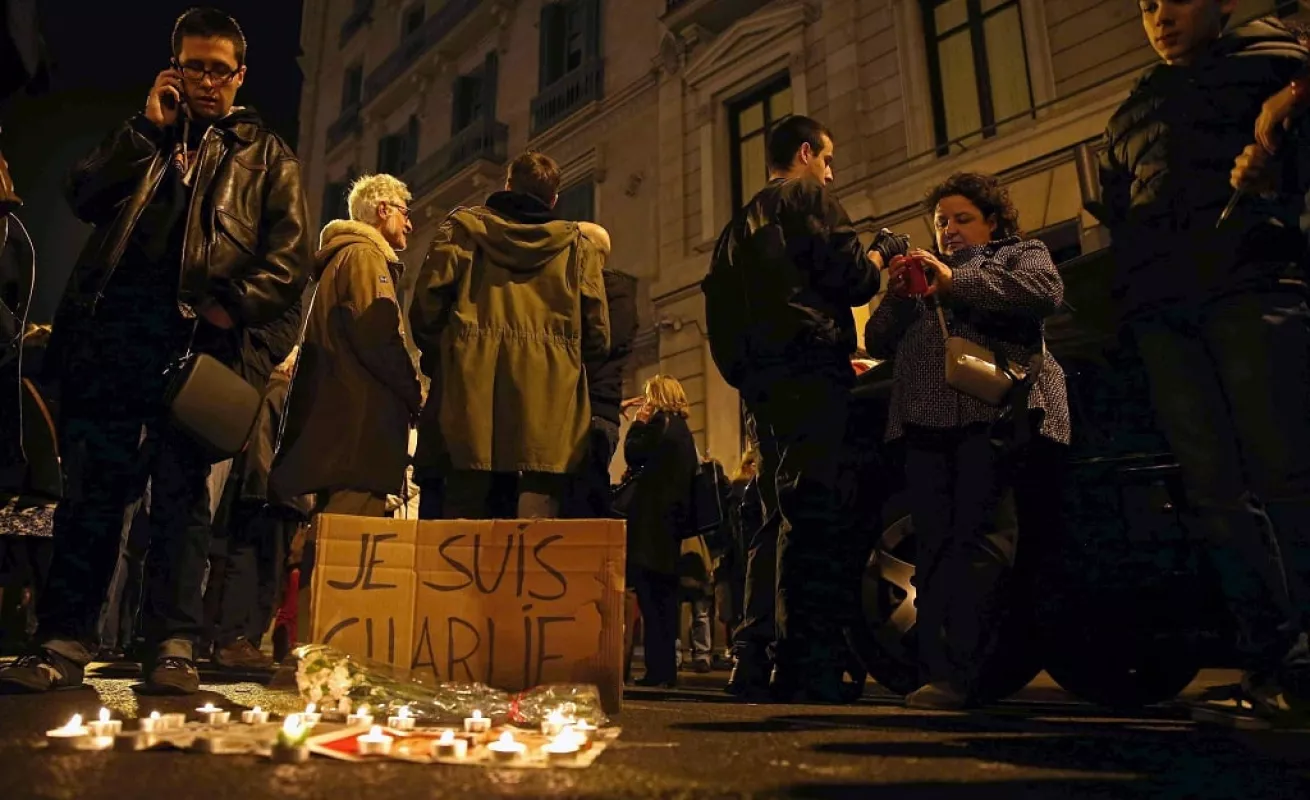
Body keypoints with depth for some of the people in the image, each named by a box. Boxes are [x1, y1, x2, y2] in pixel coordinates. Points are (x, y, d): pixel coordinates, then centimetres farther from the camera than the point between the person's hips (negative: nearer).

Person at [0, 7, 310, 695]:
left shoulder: (265, 156, 17)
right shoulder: (143, 135, 27)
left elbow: (289, 257, 4)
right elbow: (85, 198, 10)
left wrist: (235, 304, -12)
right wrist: (146, 130, 5)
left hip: (197, 336, -2)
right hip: (109, 329, 3)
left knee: (180, 492, -4)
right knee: (91, 488, -1)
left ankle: (172, 648, -3)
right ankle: (64, 643, 2)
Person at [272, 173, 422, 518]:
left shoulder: (343, 255, 28)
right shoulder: (364, 254, -3)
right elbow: (378, 336, -18)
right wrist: (414, 395, -5)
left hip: (342, 417, 10)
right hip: (359, 420, -10)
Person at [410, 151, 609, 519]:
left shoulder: (463, 226, 15)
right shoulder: (578, 243, 16)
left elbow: (426, 308, 3)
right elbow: (597, 336, 7)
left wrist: (440, 359, 20)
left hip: (471, 394, 1)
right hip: (548, 405, 0)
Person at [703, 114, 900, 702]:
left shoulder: (741, 224, 27)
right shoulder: (809, 199, 4)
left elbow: (720, 314, 22)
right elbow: (850, 277, -8)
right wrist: (884, 252, 11)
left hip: (761, 380, 8)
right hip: (810, 371, -8)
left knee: (780, 515, 9)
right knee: (813, 512, -13)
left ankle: (755, 660, 7)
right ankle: (808, 664, -18)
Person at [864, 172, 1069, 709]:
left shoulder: (1022, 254, 20)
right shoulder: (925, 273, 32)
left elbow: (1046, 290, -5)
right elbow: (878, 344, 22)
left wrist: (957, 282, -11)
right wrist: (896, 298, 3)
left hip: (996, 413, -4)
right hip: (926, 423, 5)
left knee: (981, 539, -14)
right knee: (934, 549, -3)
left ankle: (960, 674, -17)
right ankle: (938, 672, -4)